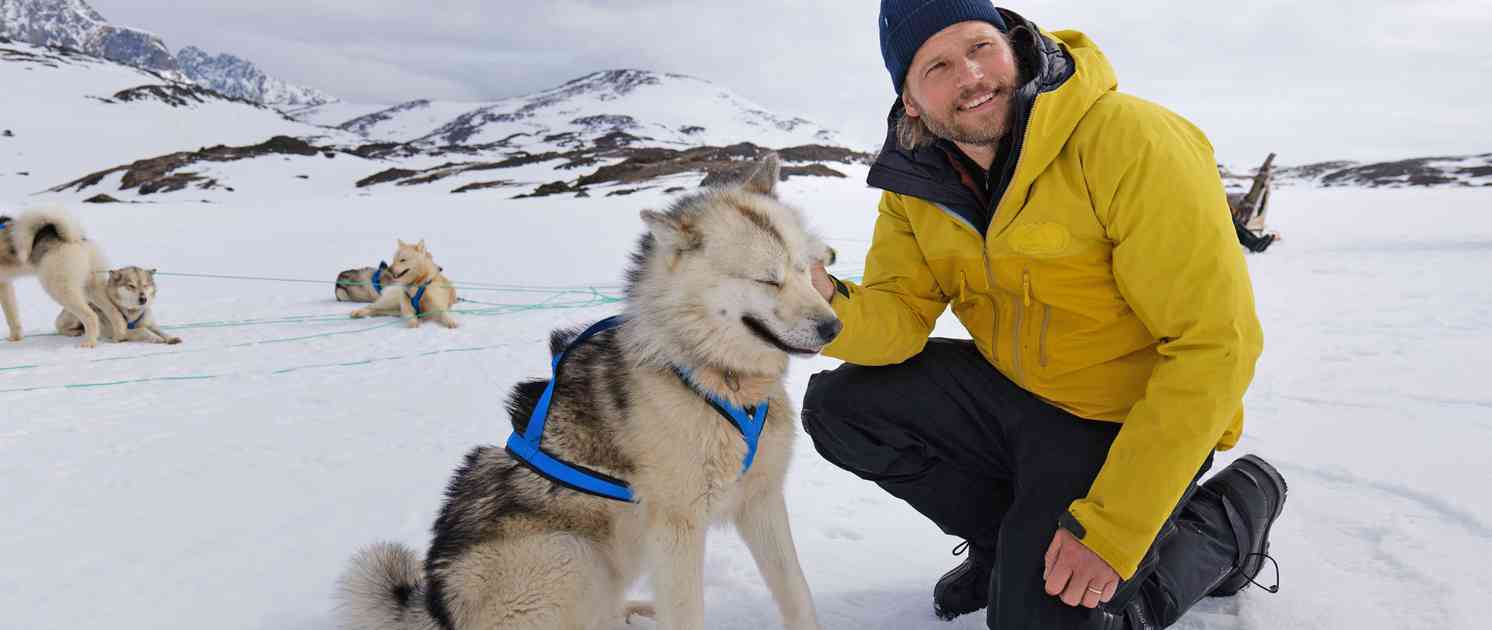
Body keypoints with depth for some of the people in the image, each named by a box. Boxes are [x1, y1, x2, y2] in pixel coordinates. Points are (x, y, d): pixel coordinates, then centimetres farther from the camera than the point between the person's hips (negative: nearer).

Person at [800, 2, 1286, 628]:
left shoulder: (1133, 141, -25)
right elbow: (901, 320, -7)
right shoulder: (916, 180, -5)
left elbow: (1215, 344, -25)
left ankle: (1235, 514, 10)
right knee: (837, 408, -5)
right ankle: (1004, 540, 14)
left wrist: (1109, 525, -26)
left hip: (1127, 423, -5)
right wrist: (831, 308, -33)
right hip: (1007, 392, 6)